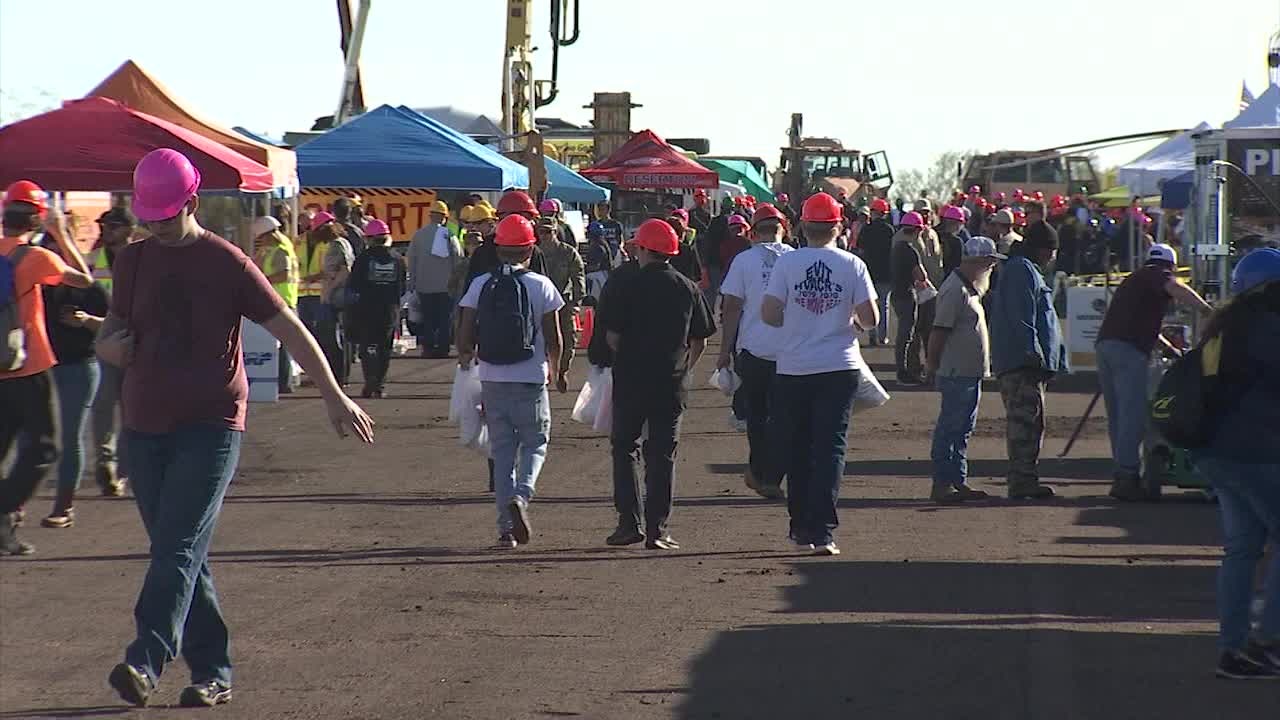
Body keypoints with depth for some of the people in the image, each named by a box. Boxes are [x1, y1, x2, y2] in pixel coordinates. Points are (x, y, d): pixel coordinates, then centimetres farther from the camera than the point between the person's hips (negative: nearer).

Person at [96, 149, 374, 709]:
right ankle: (211, 672, 13)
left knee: (178, 548, -16)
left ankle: (145, 663, -26)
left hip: (211, 426, -5)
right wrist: (110, 345, -6)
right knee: (181, 555, 7)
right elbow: (110, 333, 20)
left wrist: (334, 397, -2)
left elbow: (289, 329, -1)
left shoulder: (226, 263, -4)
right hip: (145, 426, 5)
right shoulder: (133, 262, 10)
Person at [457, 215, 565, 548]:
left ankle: (506, 527, 7)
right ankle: (521, 496, -16)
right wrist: (557, 370, 15)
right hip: (530, 380, -2)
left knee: (502, 450, 11)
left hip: (492, 380, 2)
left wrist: (465, 357, 21)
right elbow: (553, 339, -4)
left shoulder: (480, 285, 0)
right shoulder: (540, 286, -5)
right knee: (535, 444, 12)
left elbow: (465, 335, -1)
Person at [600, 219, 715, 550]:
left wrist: (628, 359, 10)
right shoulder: (688, 288, 4)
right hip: (671, 383, 2)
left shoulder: (625, 283, -6)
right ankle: (657, 530, 2)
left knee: (625, 448, 11)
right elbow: (700, 341, 6)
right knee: (663, 454, 5)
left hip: (630, 377, -2)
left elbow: (612, 335, -8)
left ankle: (629, 522, 2)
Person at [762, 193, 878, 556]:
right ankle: (821, 530, -11)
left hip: (794, 367, 1)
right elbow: (870, 319, -4)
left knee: (796, 449, 13)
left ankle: (801, 526, 20)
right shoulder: (852, 265, -3)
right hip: (839, 367, -1)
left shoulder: (787, 263, -4)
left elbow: (769, 314, -6)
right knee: (830, 447, 0)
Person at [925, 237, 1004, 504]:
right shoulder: (955, 290, -17)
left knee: (962, 430, 14)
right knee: (950, 429, -6)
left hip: (971, 373, 10)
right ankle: (941, 484, -3)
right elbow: (939, 332, -19)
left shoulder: (969, 288, 16)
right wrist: (934, 367, -16)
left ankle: (959, 481, 20)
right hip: (958, 373, -10)